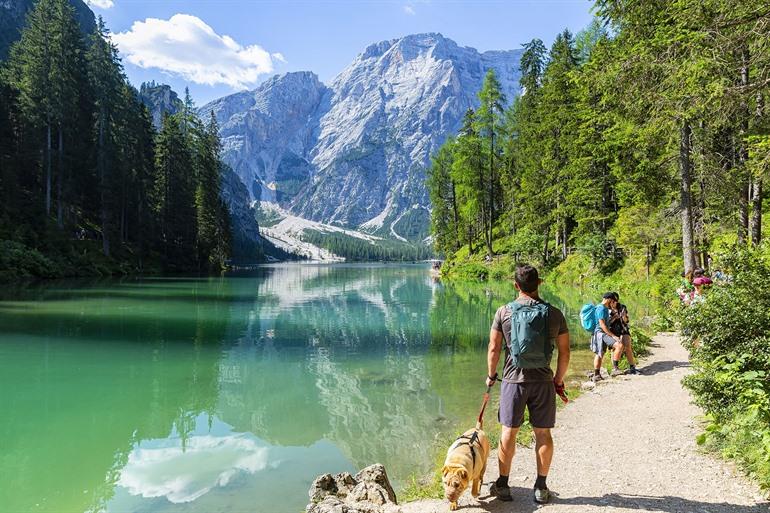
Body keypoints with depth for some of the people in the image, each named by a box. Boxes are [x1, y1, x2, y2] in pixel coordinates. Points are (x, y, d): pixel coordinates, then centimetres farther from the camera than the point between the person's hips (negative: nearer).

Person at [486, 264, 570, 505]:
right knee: (543, 433, 11)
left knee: (508, 432, 9)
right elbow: (564, 352, 2)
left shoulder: (504, 312, -5)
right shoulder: (554, 313, -2)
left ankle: (502, 485, 19)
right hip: (543, 381, 1)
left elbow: (494, 349, -2)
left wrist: (491, 376, 13)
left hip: (513, 379, -1)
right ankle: (541, 488, 19)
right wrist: (559, 380, 15)